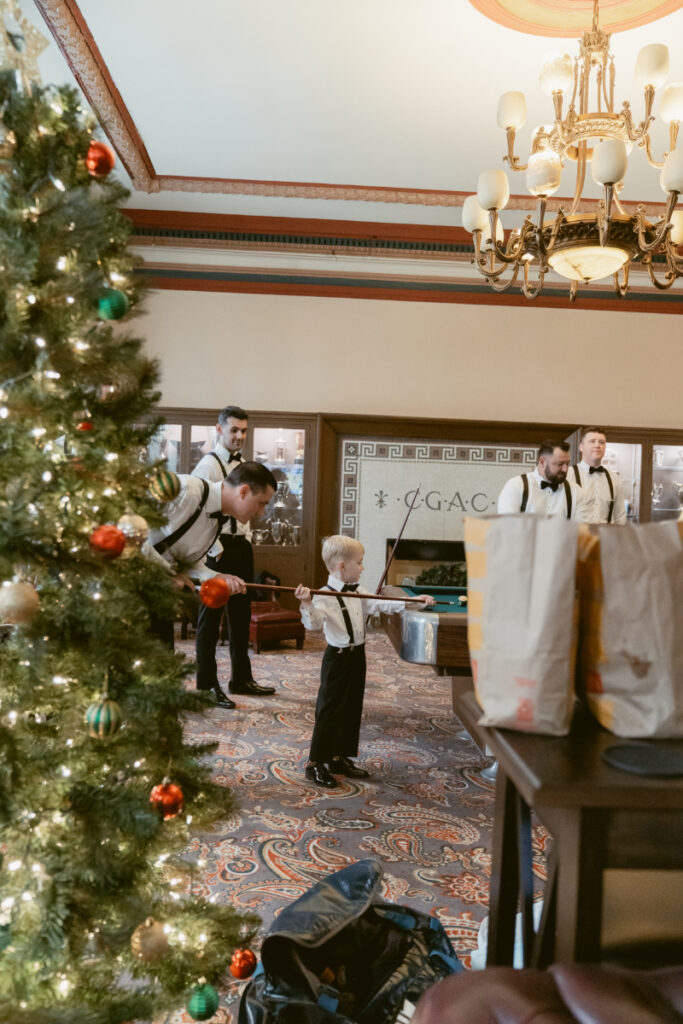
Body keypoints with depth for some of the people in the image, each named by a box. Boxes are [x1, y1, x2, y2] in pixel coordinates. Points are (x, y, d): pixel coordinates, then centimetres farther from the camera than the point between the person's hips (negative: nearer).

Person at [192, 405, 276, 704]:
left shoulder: (243, 465, 14)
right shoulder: (209, 464, -13)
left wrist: (246, 538, 14)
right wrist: (215, 549, -20)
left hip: (241, 546, 9)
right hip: (219, 548, -8)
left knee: (241, 614, 15)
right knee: (211, 616, 1)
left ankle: (241, 678, 28)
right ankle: (207, 685, 12)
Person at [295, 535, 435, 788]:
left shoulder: (359, 594, 7)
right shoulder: (325, 597, -16)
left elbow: (383, 604, 10)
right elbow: (313, 623, -27)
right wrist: (307, 604, -45)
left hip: (357, 656, 8)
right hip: (337, 659, -8)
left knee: (352, 709, 14)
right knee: (329, 711, -1)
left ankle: (339, 758, 28)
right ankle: (315, 763, 12)